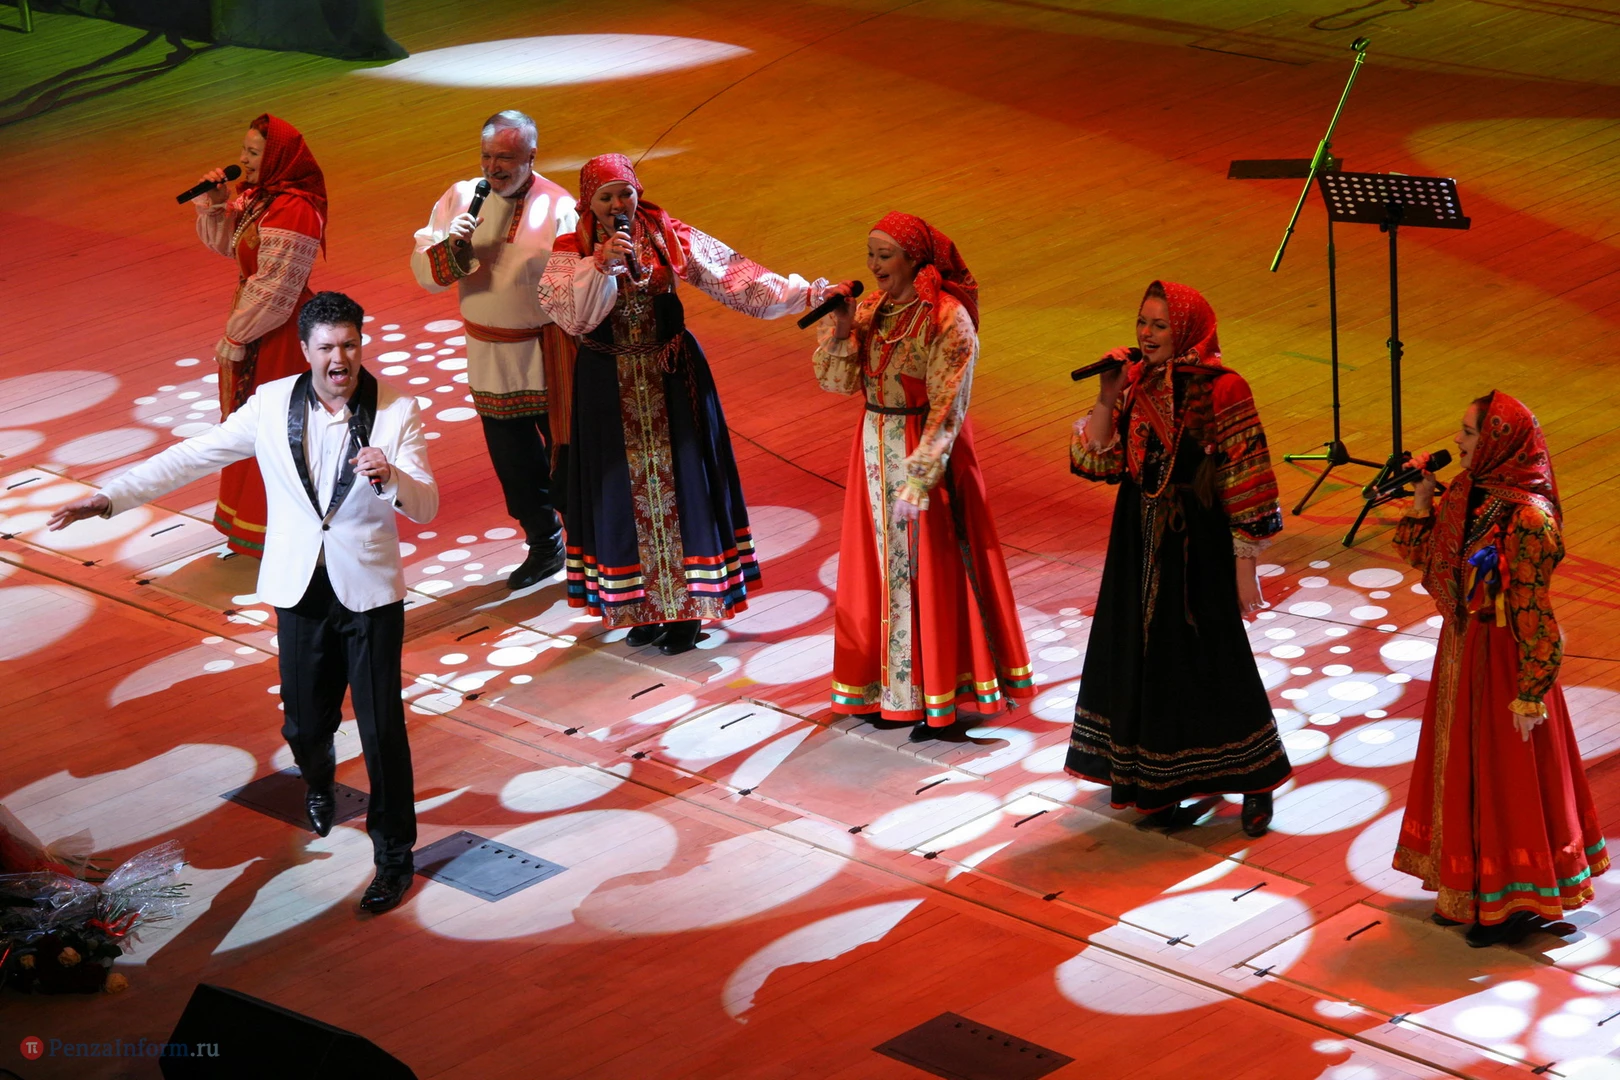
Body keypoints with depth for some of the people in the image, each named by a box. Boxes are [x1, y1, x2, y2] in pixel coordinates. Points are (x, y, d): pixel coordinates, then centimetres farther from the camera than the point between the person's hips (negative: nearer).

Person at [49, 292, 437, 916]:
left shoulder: (396, 412, -8)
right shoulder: (272, 405, -2)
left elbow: (426, 506, -11)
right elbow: (193, 457, 1)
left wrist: (390, 478, -34)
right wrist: (110, 497, -5)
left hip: (369, 592, -2)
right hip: (301, 590, 2)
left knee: (382, 728, -2)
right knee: (304, 723, 13)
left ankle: (394, 856, 14)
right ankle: (318, 782, 49)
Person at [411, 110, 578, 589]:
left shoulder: (558, 208, -11)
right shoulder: (459, 199, -1)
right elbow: (424, 271, -4)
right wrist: (451, 247, -24)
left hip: (547, 353, -4)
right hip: (490, 356, 4)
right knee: (512, 458, 13)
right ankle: (543, 544, 30)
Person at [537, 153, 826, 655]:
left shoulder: (670, 239, -4)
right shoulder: (571, 252, -5)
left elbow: (733, 276, -9)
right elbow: (571, 316, -20)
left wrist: (803, 294, -18)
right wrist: (603, 265, -31)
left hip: (672, 378, 0)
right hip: (610, 387, 0)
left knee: (679, 481, 3)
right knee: (624, 489, 6)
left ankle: (686, 605, 13)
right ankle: (639, 606, 20)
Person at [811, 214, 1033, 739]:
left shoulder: (949, 320, -17)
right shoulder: (872, 309, 4)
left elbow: (946, 410, -20)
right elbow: (836, 380, 2)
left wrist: (919, 479, -25)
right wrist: (842, 326, -13)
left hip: (929, 450, -7)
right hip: (876, 449, 7)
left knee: (932, 571, -1)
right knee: (880, 566, 12)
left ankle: (940, 702, 7)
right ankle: (891, 689, 23)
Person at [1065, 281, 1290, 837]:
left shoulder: (1221, 391, -16)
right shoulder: (1134, 382, 1)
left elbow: (1248, 487, -14)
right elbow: (1093, 461, -1)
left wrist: (1245, 569, -14)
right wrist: (1107, 399, -14)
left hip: (1200, 544, -6)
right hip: (1140, 541, 6)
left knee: (1210, 660, 2)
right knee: (1145, 655, 13)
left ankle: (1255, 782, 19)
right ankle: (1161, 781, 29)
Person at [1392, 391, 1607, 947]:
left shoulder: (1528, 519, -25)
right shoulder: (1467, 492, 0)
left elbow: (1534, 615, -23)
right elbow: (1423, 554, 14)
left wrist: (1530, 693, -21)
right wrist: (1422, 497, -1)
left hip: (1503, 658, -8)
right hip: (1461, 650, 9)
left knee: (1507, 774, 5)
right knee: (1463, 768, 18)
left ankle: (1514, 901, 20)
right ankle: (1469, 888, 33)